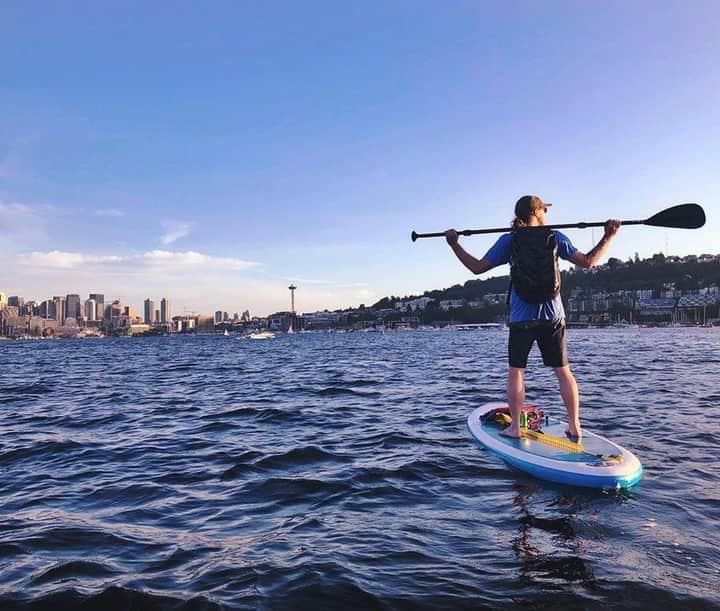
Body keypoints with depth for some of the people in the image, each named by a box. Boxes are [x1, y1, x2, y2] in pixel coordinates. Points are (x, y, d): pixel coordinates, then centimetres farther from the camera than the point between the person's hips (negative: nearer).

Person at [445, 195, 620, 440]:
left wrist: (454, 245, 7)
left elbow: (477, 267, -2)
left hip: (521, 319, -1)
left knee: (515, 372, 7)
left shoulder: (508, 240, -1)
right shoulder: (556, 238, 1)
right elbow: (588, 262, 2)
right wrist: (609, 236, 13)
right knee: (563, 371, 10)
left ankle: (515, 427, 7)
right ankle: (574, 427, 13)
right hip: (553, 318, 1)